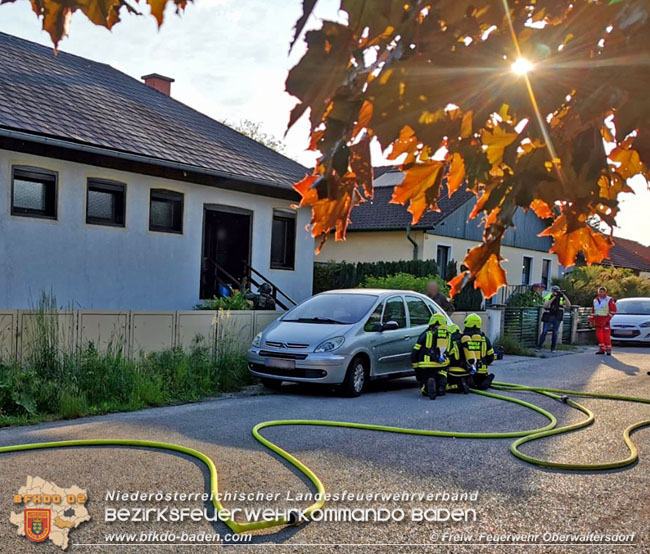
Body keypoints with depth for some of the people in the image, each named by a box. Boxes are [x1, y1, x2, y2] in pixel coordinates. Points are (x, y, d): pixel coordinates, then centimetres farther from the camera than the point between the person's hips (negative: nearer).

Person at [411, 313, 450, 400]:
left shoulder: (426, 334, 9)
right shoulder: (448, 336, 15)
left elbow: (414, 352, 8)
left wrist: (416, 368, 17)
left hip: (426, 366, -1)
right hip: (442, 366, 1)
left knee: (425, 391, 8)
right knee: (440, 391, 14)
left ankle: (429, 383, -25)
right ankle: (441, 383, -20)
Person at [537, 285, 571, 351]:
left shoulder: (561, 298, 2)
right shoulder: (548, 296, -3)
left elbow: (569, 304, -10)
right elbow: (545, 305, -18)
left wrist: (564, 295, -20)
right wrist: (553, 297, -24)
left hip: (557, 318, 2)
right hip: (548, 317, -2)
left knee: (555, 333, 4)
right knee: (544, 332, -4)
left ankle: (553, 348, 14)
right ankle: (539, 347, 3)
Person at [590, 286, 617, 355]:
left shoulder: (609, 300, -2)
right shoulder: (595, 300, 16)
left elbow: (613, 310, -5)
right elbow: (593, 310, 23)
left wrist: (609, 317, -13)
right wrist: (592, 318, 17)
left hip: (605, 320, -6)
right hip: (597, 320, 6)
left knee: (606, 335, -9)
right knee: (599, 335, 5)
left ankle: (608, 349, -4)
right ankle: (602, 349, 14)